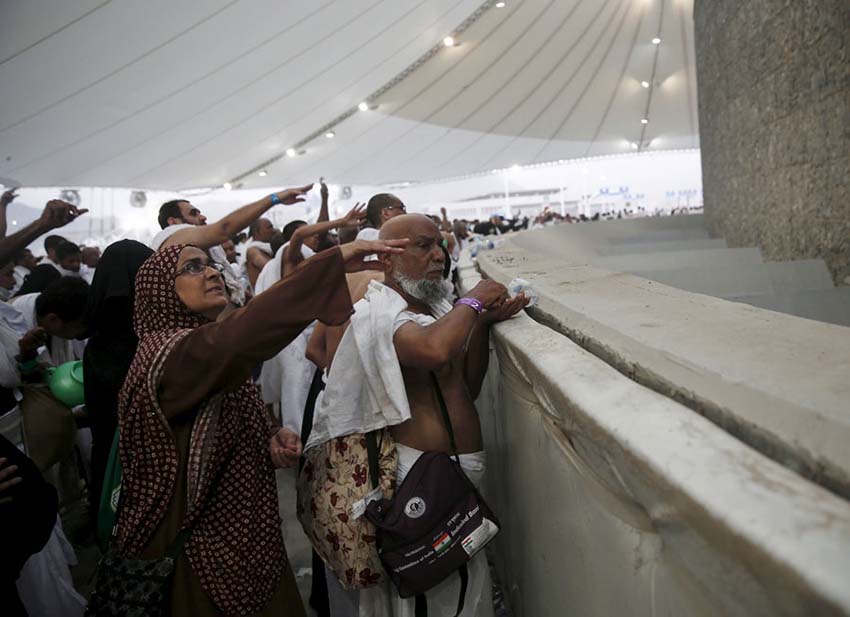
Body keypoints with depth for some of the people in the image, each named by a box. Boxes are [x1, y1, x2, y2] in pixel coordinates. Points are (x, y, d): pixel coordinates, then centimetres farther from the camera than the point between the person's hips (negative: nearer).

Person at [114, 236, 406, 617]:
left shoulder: (209, 347, 8)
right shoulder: (165, 352, -20)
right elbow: (242, 333, -42)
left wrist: (273, 439, -4)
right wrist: (334, 261, -46)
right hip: (199, 551, -8)